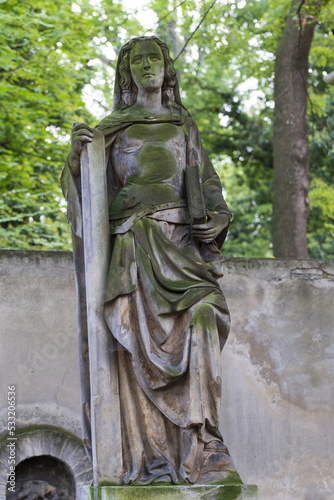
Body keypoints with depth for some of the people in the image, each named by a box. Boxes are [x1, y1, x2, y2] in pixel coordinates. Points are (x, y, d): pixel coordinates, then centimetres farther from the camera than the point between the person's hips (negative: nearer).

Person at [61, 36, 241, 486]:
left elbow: (208, 182, 17)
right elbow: (84, 184, 11)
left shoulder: (183, 124, 21)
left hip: (179, 240, 1)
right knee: (140, 345, -14)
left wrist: (218, 218, -5)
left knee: (200, 318, -24)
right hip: (132, 244, 0)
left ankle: (204, 445, -27)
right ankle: (152, 460, -15)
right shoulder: (112, 128, 18)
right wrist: (77, 152, -10)